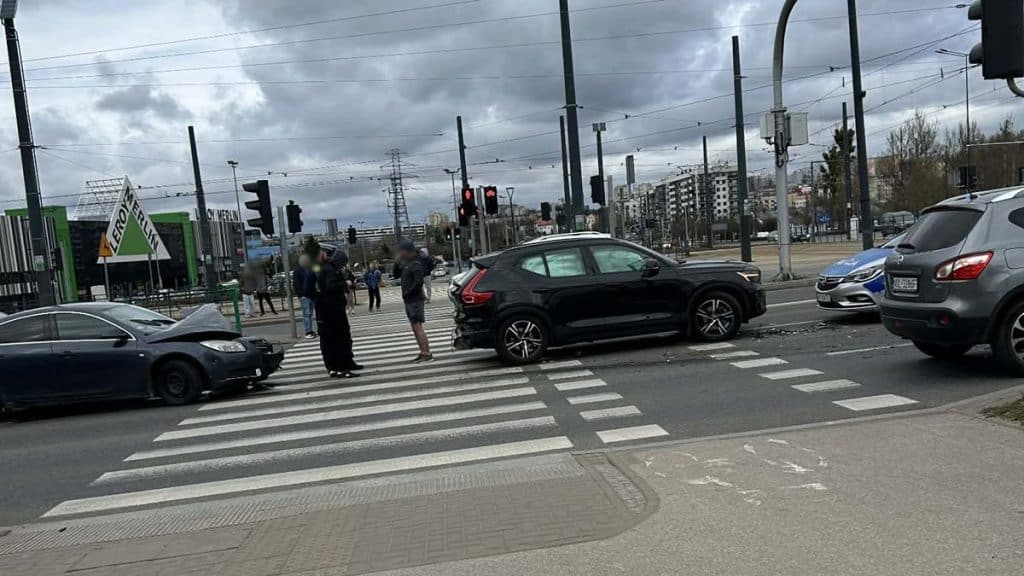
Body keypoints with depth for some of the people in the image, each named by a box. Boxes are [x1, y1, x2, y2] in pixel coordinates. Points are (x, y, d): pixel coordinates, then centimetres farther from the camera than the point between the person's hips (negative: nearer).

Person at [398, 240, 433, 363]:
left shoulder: (415, 264, -14)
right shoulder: (407, 264, 15)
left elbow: (418, 282, -23)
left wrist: (407, 293, -17)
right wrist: (397, 262, 6)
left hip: (415, 300, -10)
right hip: (409, 301, 10)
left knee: (418, 327, -12)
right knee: (415, 328, 12)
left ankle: (427, 354, -11)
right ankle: (423, 352, 17)